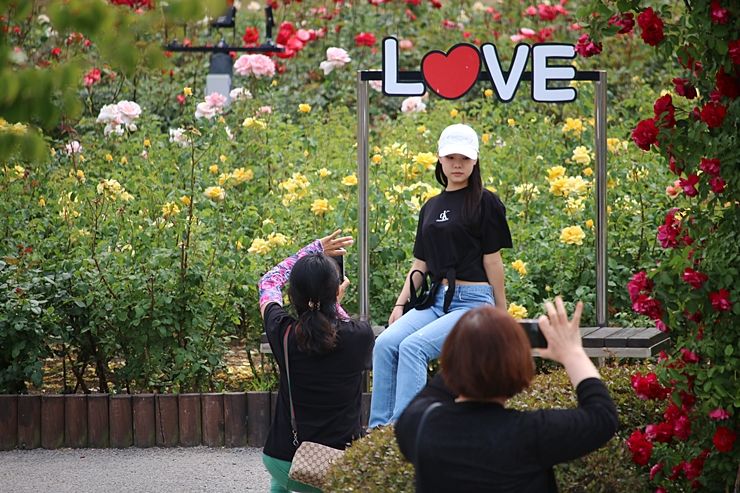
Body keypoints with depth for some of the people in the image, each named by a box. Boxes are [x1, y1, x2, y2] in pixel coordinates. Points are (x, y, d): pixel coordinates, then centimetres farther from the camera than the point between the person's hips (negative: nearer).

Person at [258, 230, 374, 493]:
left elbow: (268, 282, 13)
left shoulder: (283, 334, -11)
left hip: (284, 467, 2)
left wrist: (314, 249, 20)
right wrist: (334, 303, 20)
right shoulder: (360, 336, -15)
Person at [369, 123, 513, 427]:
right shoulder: (431, 207, 19)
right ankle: (377, 429, -20)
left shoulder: (484, 202, 0)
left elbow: (492, 259, -2)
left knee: (413, 346, -29)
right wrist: (401, 304, 8)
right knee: (385, 344, -19)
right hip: (436, 299, 6)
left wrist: (501, 314, -2)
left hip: (472, 300, -6)